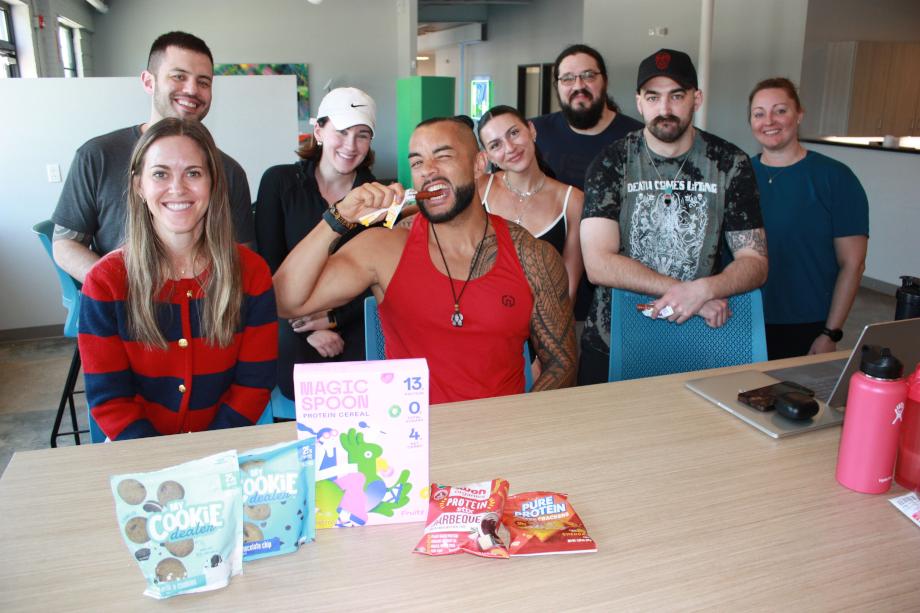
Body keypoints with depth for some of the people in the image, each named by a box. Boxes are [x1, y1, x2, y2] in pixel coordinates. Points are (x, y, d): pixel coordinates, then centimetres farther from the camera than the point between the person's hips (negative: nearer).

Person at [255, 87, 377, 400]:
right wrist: (309, 329, -11)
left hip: (355, 323, 1)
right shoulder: (279, 182, 1)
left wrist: (334, 318, -11)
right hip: (293, 320, -1)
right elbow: (268, 265, -1)